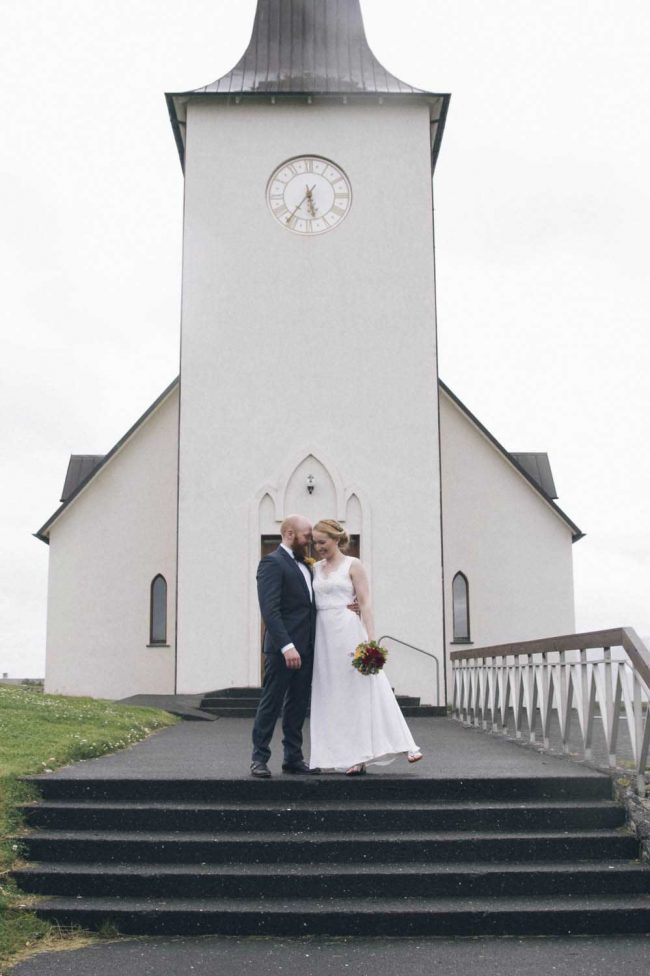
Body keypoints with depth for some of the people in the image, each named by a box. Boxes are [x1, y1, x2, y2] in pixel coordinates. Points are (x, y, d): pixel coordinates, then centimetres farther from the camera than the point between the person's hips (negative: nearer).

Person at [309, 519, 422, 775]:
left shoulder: (353, 565, 0)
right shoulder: (316, 568, 13)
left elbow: (365, 604, -6)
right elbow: (310, 603, 15)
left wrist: (371, 640, -15)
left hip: (348, 631, -5)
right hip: (323, 636, 5)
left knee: (362, 690, -5)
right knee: (333, 697, 4)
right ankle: (354, 757, 8)